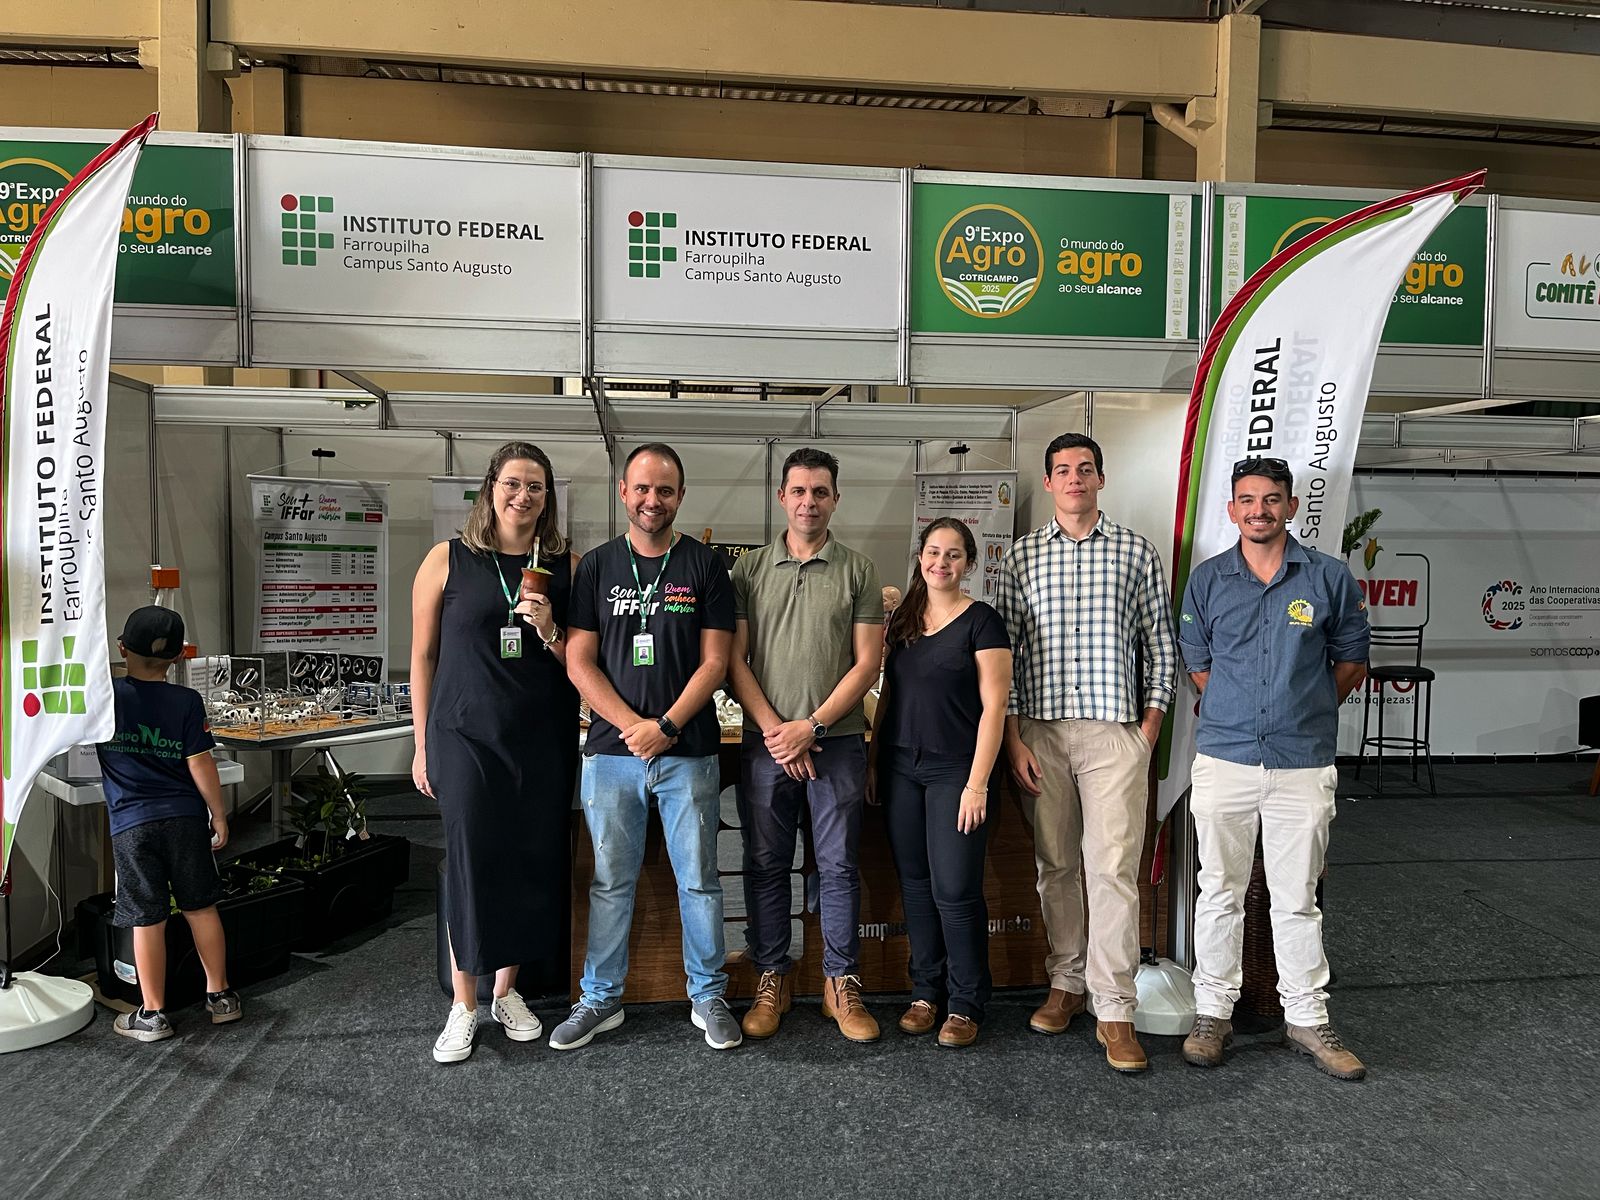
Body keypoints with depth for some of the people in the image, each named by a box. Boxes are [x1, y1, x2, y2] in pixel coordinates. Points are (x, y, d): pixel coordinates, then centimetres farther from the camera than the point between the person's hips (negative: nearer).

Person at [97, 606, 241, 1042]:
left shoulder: (104, 695, -5)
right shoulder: (187, 702, -5)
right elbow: (200, 764, -6)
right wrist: (219, 815, 3)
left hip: (131, 824, -1)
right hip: (185, 817, 1)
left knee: (147, 920, 5)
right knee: (201, 908, 12)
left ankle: (152, 1014, 14)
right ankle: (220, 995, 21)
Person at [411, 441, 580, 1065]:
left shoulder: (565, 567, 5)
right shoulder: (448, 560, 1)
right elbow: (423, 655, 5)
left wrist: (550, 632, -12)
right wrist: (423, 745, 5)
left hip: (544, 742, 2)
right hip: (467, 738, -2)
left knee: (532, 860, 7)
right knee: (470, 861, 1)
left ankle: (507, 989, 27)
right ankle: (463, 1004, 17)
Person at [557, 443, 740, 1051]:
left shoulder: (704, 565, 3)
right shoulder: (597, 566, 7)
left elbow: (713, 662, -2)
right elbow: (579, 662, 2)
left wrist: (664, 726, -12)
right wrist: (632, 726, -10)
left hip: (689, 753, -1)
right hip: (612, 751, 1)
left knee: (699, 880, 6)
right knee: (611, 882, 11)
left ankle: (708, 996, 22)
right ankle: (600, 999, 26)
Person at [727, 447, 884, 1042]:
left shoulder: (858, 570, 3)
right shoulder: (750, 569, 7)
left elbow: (866, 663, -1)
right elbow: (734, 660, 3)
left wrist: (811, 726, -10)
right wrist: (775, 730, -8)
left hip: (837, 741, -1)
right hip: (764, 742, 1)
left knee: (839, 866, 4)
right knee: (765, 865, 8)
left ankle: (842, 983, 19)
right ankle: (773, 979, 23)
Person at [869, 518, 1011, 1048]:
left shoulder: (981, 621, -4)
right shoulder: (902, 620, 11)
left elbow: (993, 707, -9)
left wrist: (977, 784, -14)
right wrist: (873, 762, 10)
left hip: (955, 771, -5)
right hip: (901, 767, 5)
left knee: (955, 889, -3)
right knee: (915, 884, 10)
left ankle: (965, 1004, 13)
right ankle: (926, 991, 24)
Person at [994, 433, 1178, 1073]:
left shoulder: (1137, 552, 7)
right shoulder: (1021, 556, 9)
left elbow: (1160, 648, 9)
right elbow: (1003, 651, 6)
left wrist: (1148, 730, 0)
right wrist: (1013, 738, -1)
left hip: (1115, 732, -1)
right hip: (1040, 731, 2)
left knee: (1113, 868, -5)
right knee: (1055, 865, 9)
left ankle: (1115, 1010, 3)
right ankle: (1067, 983, 25)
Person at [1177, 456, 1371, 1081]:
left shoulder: (1329, 578, 2)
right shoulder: (1207, 579, 4)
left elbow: (1350, 659, 12)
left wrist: (1308, 713, 11)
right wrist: (1238, 714, 8)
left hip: (1304, 765, 0)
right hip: (1224, 759, 1)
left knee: (1297, 898, 8)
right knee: (1220, 891, 8)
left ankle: (1307, 1018, 23)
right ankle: (1213, 1012, 21)